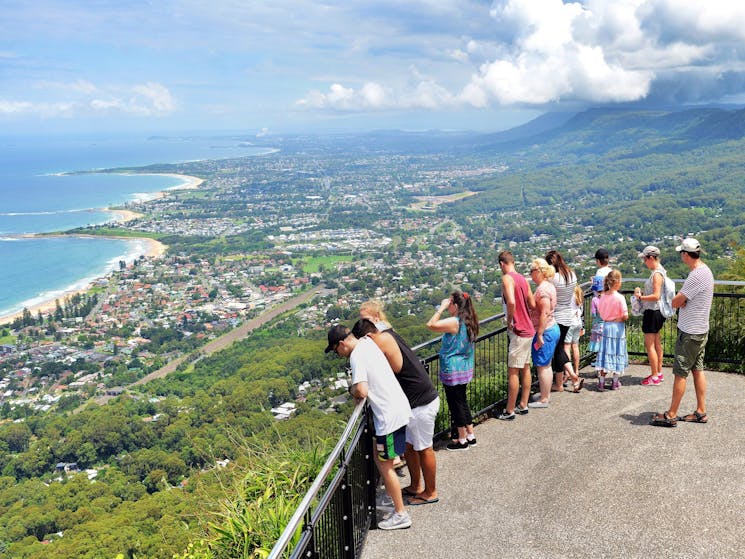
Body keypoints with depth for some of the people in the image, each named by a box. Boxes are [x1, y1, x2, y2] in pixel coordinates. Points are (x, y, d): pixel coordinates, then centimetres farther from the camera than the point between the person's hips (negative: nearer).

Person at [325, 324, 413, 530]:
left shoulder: (357, 356, -20)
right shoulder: (367, 342, 6)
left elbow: (362, 391, -31)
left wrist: (352, 390, -5)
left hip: (390, 416, -9)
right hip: (398, 407, 9)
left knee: (384, 465, 4)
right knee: (381, 458, 24)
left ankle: (401, 514, 13)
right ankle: (394, 497, 39)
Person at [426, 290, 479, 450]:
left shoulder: (454, 322, -24)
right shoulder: (468, 322, 3)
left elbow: (431, 325, -27)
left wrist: (441, 308, -18)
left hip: (453, 371, -9)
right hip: (465, 369, 9)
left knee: (456, 404, 5)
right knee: (462, 401, 20)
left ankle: (462, 440, 16)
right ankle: (470, 435, 30)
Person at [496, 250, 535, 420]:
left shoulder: (507, 278, -16)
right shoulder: (523, 279, 10)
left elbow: (511, 301, -31)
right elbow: (532, 304, 12)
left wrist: (510, 320, -17)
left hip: (518, 331, -9)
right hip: (528, 330, 9)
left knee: (513, 372, -3)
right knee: (525, 368, 15)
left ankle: (509, 411, 3)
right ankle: (523, 405, 24)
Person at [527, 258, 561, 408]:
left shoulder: (542, 289, -20)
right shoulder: (548, 285, 12)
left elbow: (544, 313, -25)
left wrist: (539, 335, -22)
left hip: (545, 331, -10)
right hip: (553, 328, 10)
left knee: (542, 366, -1)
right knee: (546, 365, 19)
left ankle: (544, 400, 7)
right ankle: (546, 393, 31)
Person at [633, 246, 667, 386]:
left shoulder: (657, 274, -20)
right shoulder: (659, 271, 11)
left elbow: (656, 296, -26)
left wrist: (640, 297, -16)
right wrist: (642, 292, 8)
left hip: (652, 312, -11)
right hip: (656, 311, 11)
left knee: (649, 345, -4)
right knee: (656, 343, 17)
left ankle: (654, 377, 1)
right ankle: (659, 373, 27)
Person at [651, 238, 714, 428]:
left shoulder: (697, 275, -24)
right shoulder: (704, 270, 10)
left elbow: (675, 303, -20)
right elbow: (682, 301, 11)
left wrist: (679, 298, -1)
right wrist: (682, 299, -9)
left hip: (690, 333, -10)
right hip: (700, 330, 10)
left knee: (680, 373, -3)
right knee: (697, 370, 14)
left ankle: (671, 415, 4)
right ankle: (701, 412, 21)